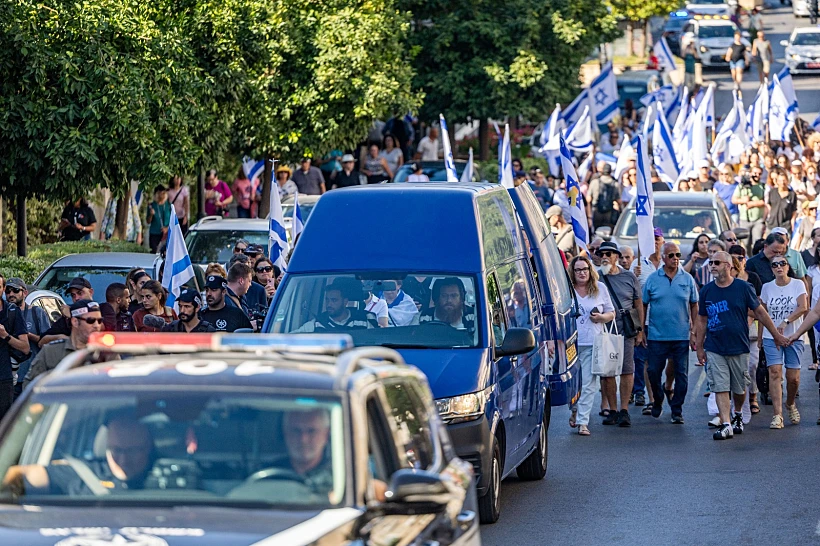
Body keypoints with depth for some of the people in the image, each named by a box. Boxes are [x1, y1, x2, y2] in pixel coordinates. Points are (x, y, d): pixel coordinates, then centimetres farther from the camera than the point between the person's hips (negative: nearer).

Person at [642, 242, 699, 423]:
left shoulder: (687, 279, 3)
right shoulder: (653, 279, 2)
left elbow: (694, 306, 8)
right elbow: (643, 306, 6)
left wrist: (694, 331, 2)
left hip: (681, 336, 0)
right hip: (657, 336, 0)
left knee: (681, 374, 1)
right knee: (653, 372, 4)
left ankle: (677, 410, 9)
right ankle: (658, 401, 28)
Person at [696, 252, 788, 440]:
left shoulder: (743, 288, -3)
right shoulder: (707, 291, 4)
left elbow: (760, 312, 5)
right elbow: (702, 320, 12)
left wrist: (776, 335, 8)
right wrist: (699, 347, 12)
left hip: (739, 348, -1)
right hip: (714, 349, 1)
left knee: (739, 388, 9)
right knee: (720, 388, -8)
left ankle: (738, 415, 36)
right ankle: (726, 424, -9)